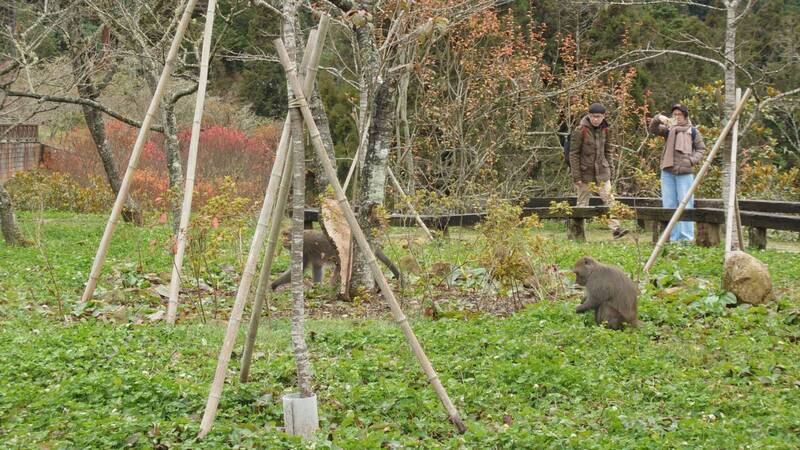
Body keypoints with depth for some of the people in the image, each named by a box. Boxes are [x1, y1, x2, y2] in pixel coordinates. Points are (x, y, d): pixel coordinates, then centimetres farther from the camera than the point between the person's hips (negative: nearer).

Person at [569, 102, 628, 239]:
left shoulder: (604, 130, 5)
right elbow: (574, 154, -10)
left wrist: (608, 169, 10)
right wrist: (576, 176, -12)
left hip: (602, 172, 4)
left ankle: (615, 228, -6)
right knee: (582, 203, 3)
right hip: (585, 172, -4)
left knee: (609, 199, -4)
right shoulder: (580, 131, -11)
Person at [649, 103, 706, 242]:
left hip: (685, 172, -4)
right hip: (668, 172, 4)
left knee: (685, 204, -7)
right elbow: (653, 129, -3)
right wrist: (658, 118, -22)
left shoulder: (692, 131, 6)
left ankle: (687, 237, -6)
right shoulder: (668, 129, 12)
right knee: (669, 205, 5)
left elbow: (701, 149, 8)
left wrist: (692, 160, -9)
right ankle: (673, 237, 11)